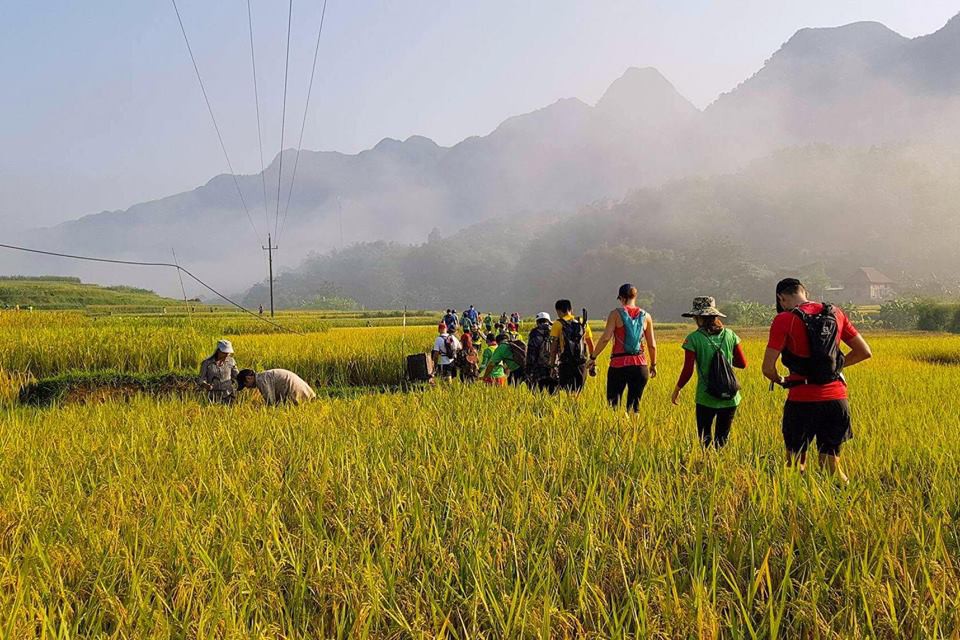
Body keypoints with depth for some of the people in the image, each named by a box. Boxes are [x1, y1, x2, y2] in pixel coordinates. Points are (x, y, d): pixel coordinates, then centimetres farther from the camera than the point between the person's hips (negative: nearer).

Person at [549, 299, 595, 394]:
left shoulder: (558, 324, 0)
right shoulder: (583, 323, 12)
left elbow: (553, 347, -4)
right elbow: (591, 344, 14)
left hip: (565, 364, -3)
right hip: (581, 363, 4)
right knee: (578, 393, 11)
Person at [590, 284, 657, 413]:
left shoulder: (616, 313, -2)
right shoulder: (646, 316, 7)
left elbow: (605, 338, -11)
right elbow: (652, 345, 10)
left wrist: (593, 356, -2)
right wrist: (653, 365, 22)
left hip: (619, 364, -3)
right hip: (640, 365, 3)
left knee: (613, 402, 3)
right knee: (634, 404, 10)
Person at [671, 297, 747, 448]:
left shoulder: (693, 339, -8)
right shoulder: (730, 335, 2)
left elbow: (688, 371, -10)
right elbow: (742, 363, 5)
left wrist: (677, 390, 5)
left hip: (706, 399, -3)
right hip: (730, 397, 3)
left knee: (706, 441, 9)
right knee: (722, 441, 14)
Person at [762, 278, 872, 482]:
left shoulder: (784, 320, -7)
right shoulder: (835, 313, 8)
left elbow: (768, 368, -13)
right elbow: (865, 352, 11)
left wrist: (779, 380, 8)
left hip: (802, 399, -4)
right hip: (836, 398, 4)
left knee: (795, 463, 9)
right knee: (831, 462, 14)